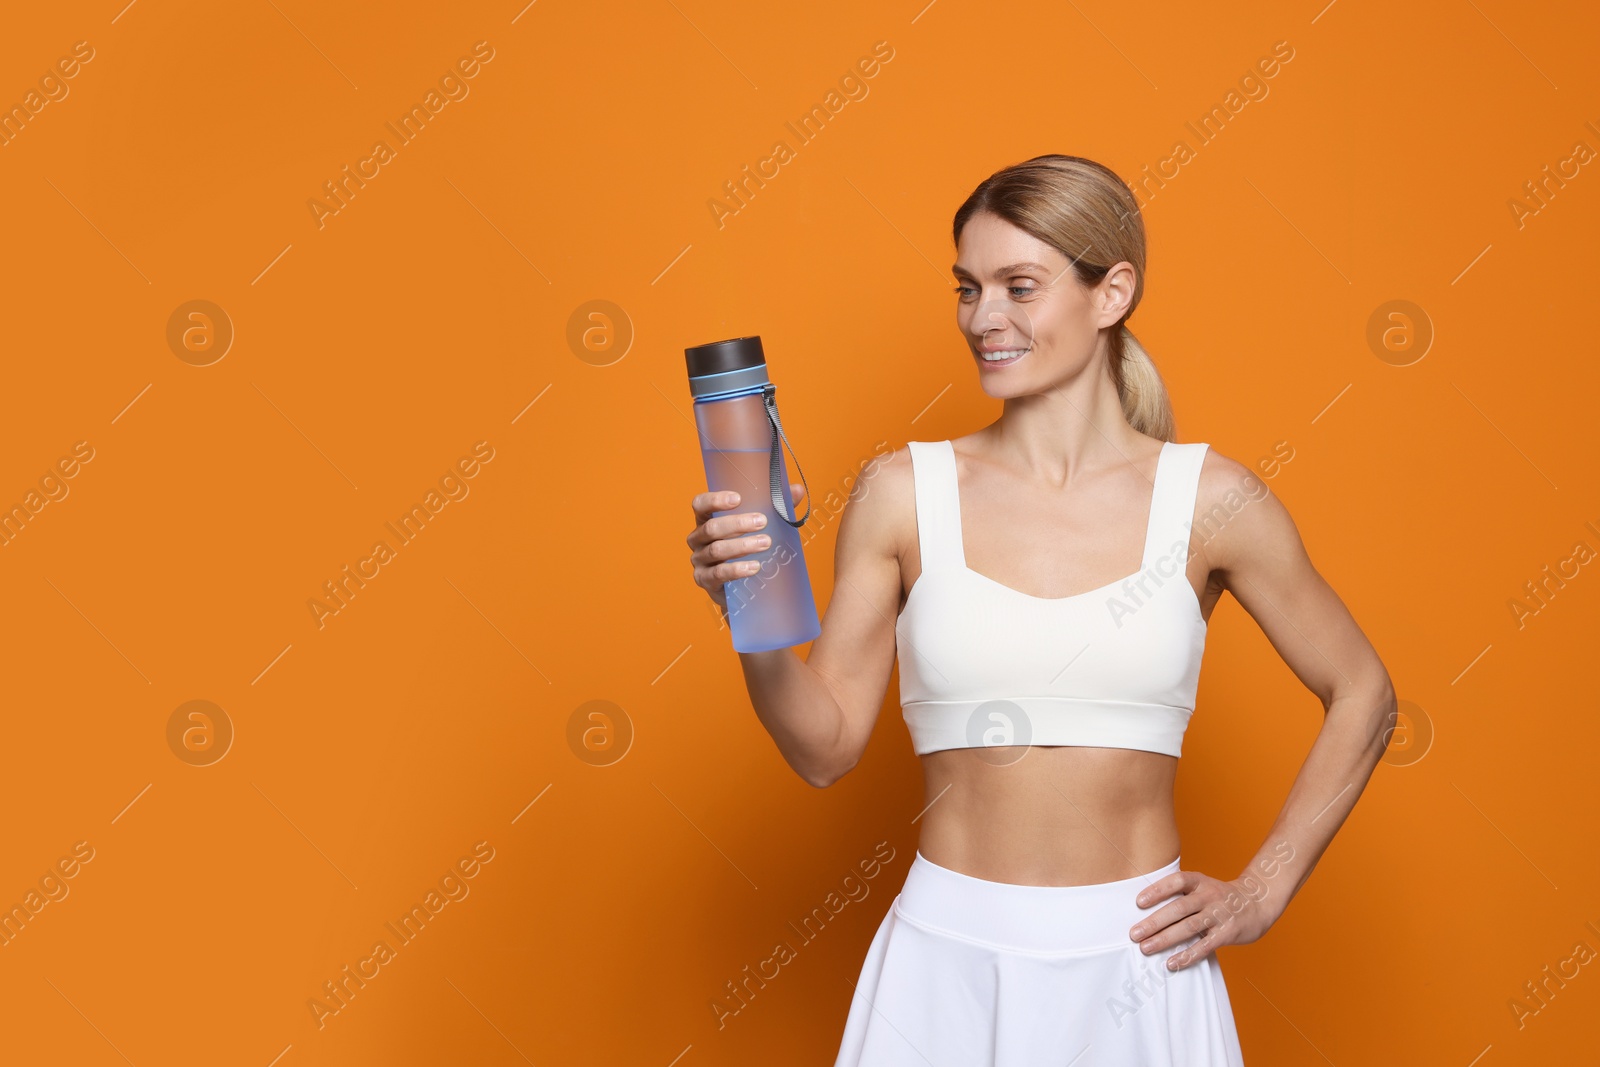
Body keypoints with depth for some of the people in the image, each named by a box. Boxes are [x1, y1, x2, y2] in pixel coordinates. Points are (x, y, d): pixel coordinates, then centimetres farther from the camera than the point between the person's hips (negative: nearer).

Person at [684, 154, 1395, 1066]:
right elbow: (828, 747, -2)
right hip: (949, 963, 1)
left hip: (1135, 963, 0)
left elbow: (1362, 694, 6)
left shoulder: (1209, 500, -5)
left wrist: (1262, 894, 2)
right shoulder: (903, 495, -4)